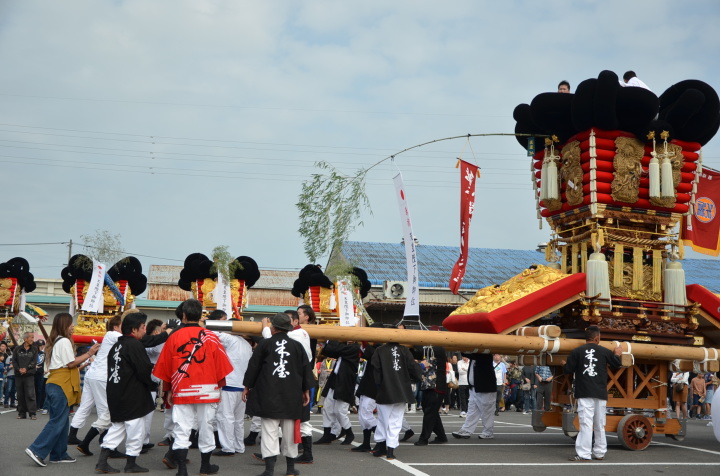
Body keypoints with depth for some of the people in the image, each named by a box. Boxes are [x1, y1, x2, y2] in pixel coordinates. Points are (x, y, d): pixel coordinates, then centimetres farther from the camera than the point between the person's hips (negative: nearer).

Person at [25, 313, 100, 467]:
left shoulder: (57, 341, 18)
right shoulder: (65, 341, -11)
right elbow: (71, 363, -12)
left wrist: (82, 365, 19)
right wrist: (89, 354, -8)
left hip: (54, 385, 10)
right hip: (61, 386, -10)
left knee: (61, 421, 11)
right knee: (58, 422, -8)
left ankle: (59, 454, 13)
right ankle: (37, 450, -12)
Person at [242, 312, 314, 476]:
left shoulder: (264, 344, -2)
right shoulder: (297, 346, 5)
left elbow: (253, 366, 2)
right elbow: (306, 368, 8)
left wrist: (247, 387, 14)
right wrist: (306, 390, 18)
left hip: (268, 395, -2)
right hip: (292, 395, 2)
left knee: (269, 430, -2)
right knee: (289, 431, 11)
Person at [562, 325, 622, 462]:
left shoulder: (577, 351, -3)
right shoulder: (604, 352, 4)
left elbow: (568, 369, -3)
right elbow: (616, 365, 18)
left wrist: (564, 364, 20)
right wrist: (617, 354, 38)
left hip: (584, 394, -3)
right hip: (600, 394, 3)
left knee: (586, 423, -8)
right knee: (600, 425, 13)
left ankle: (583, 454, -12)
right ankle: (599, 452, 21)